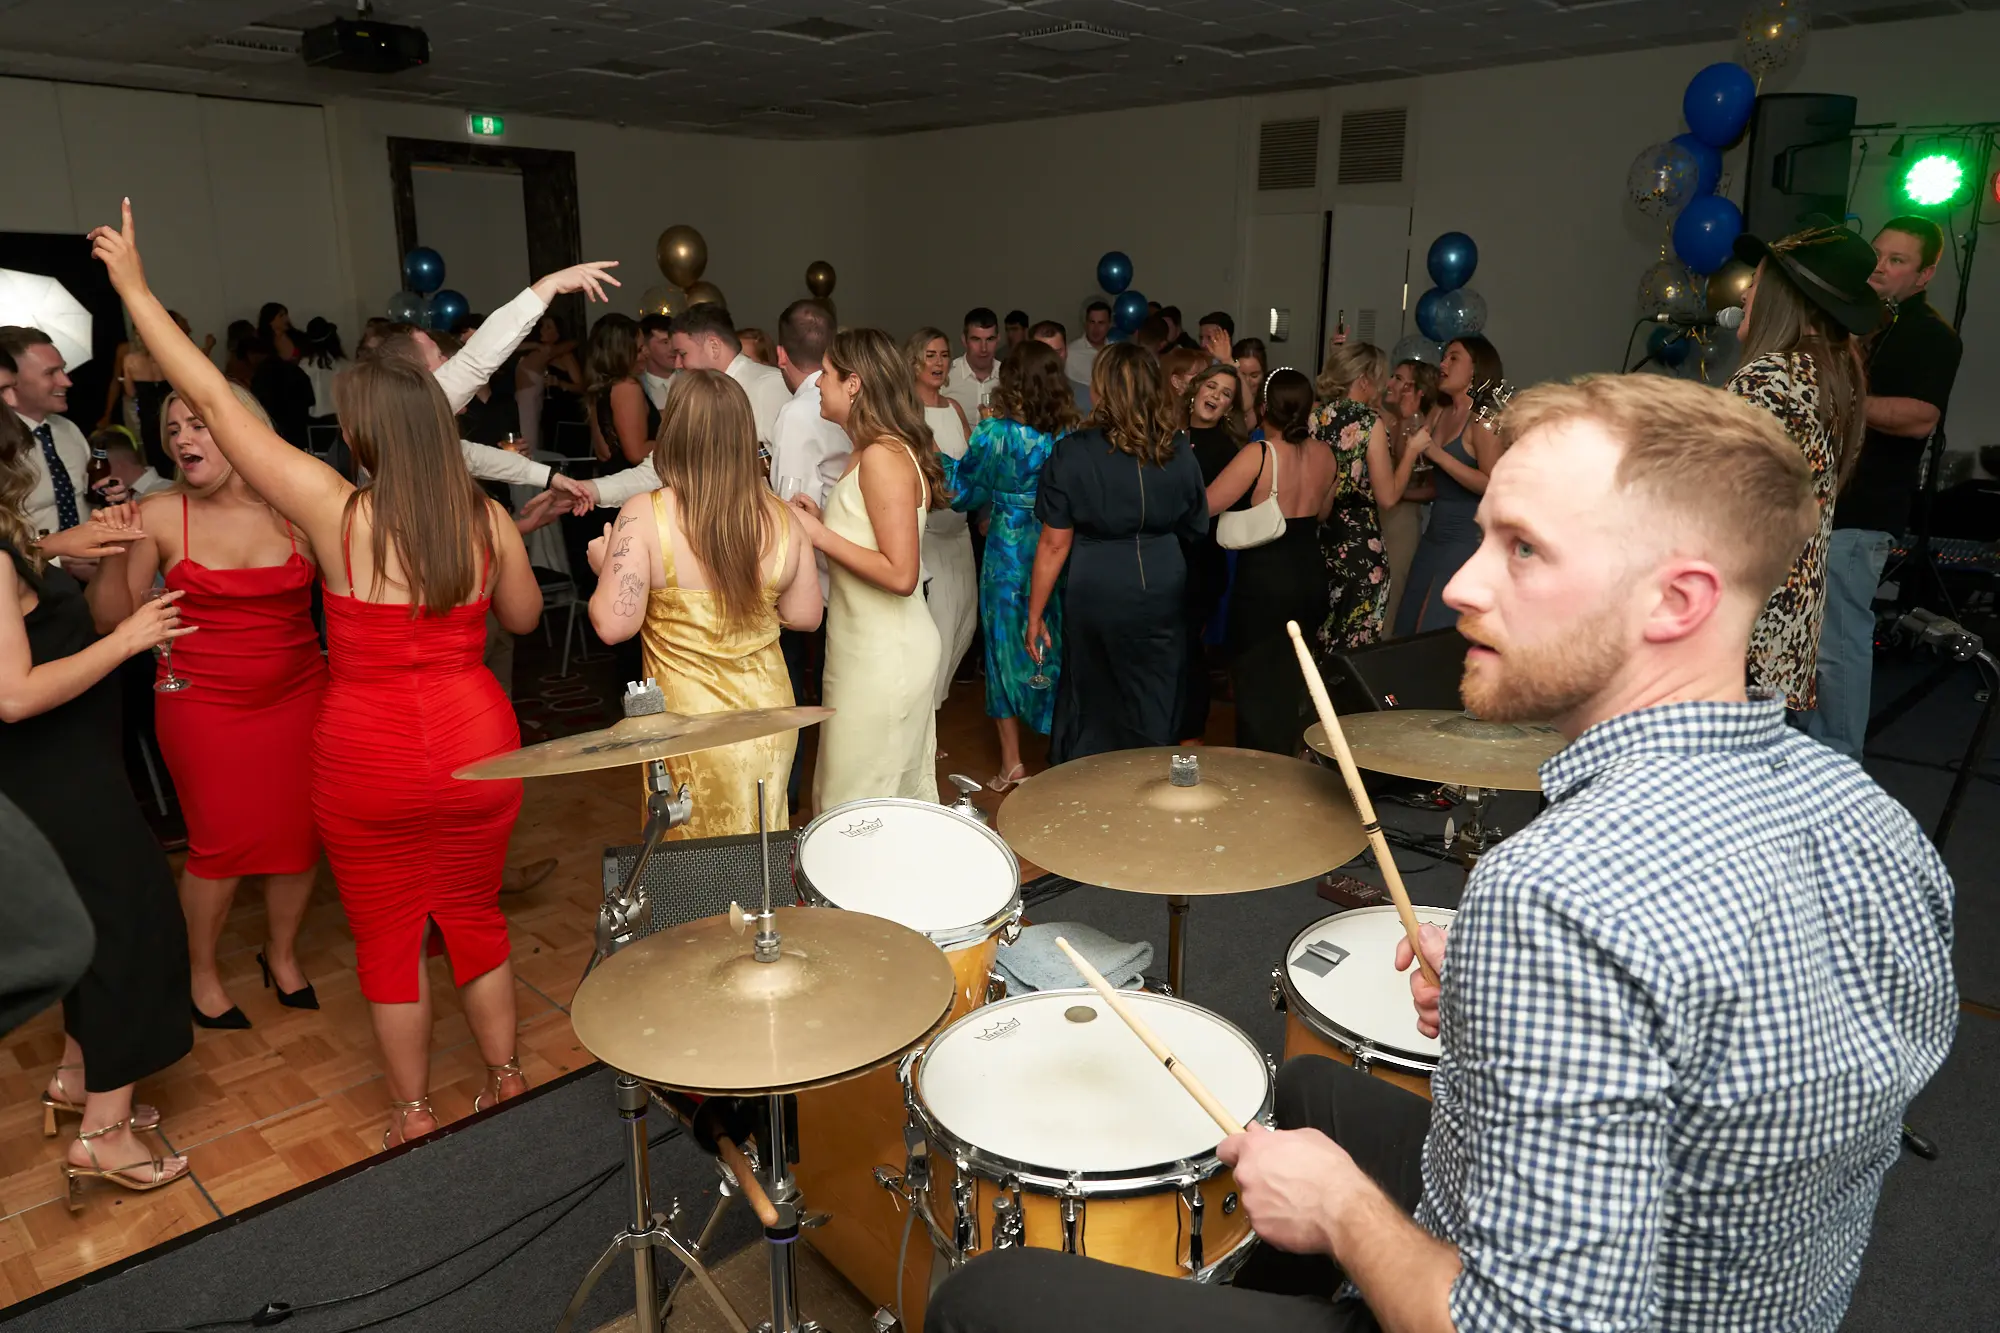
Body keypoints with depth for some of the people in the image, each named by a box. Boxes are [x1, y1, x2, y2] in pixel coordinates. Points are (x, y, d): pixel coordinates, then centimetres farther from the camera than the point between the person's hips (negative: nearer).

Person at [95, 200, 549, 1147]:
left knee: (387, 938, 15)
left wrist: (134, 287, 1)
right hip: (475, 745, 3)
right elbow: (523, 616, 10)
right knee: (475, 919, 21)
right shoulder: (488, 520, -6)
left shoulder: (338, 511, -14)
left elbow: (213, 401, -8)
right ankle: (504, 1081, 34)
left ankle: (412, 1114, 29)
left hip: (369, 761, -3)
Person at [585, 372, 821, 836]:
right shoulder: (782, 518, -6)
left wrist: (604, 567, 2)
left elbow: (613, 625, -17)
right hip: (768, 715, 3)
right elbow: (805, 616, 1)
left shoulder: (643, 516, -16)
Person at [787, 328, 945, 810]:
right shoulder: (878, 451, 12)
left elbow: (900, 574, -24)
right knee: (906, 796, 19)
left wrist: (820, 535, -18)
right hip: (878, 648, 10)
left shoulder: (883, 457, -19)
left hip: (883, 657, -10)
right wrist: (823, 520, 7)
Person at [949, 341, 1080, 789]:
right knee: (1057, 653, 14)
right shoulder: (1073, 435, -8)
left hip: (1006, 558, -1)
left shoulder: (993, 433, -12)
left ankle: (1011, 763, 16)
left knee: (1005, 651, 12)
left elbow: (962, 491, -1)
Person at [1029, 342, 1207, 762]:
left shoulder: (1072, 453, -12)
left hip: (1096, 593, -2)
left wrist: (1035, 615, -2)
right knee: (1155, 711, 15)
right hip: (1164, 591, 2)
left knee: (1093, 705, 16)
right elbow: (1196, 530, 7)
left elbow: (1055, 544, -10)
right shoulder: (1179, 451, -2)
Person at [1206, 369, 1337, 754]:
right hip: (1311, 575, 6)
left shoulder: (1258, 455, -17)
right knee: (1294, 679, 22)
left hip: (1264, 580, -6)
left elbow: (1205, 505, -15)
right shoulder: (1324, 453, 2)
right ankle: (1291, 755, 36)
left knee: (1258, 682, 5)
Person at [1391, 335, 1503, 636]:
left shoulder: (1483, 420, -13)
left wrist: (1438, 454, -23)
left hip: (1468, 538, -8)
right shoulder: (1439, 412, 10)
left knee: (1436, 632, -3)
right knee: (1407, 627, 10)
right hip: (1435, 533, 8)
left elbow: (1493, 485, -21)